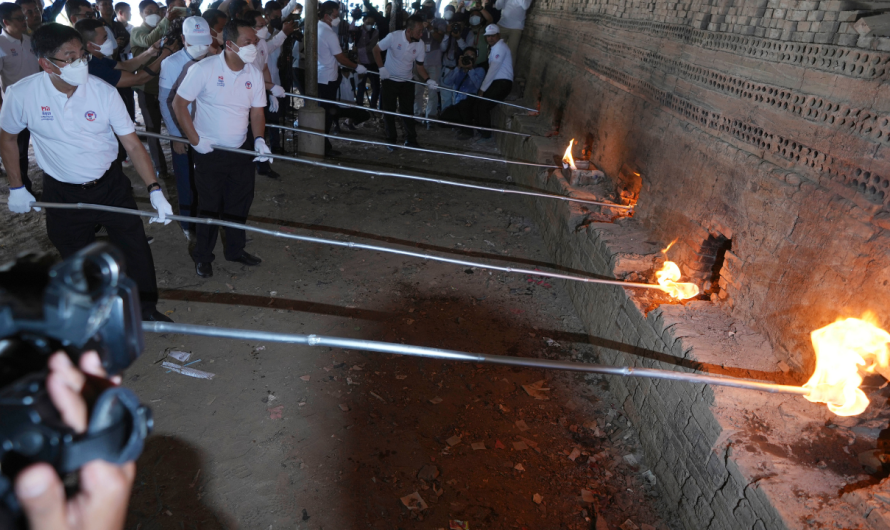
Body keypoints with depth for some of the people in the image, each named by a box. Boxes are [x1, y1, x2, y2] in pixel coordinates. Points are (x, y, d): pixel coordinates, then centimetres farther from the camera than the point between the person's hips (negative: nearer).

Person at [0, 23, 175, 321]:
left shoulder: (103, 91, -15)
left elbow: (132, 143, -14)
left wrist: (155, 190, -24)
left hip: (111, 186, 0)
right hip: (62, 194, 0)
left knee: (136, 251, 6)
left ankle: (146, 309, 28)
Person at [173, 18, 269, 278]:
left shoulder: (254, 73, -1)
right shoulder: (204, 69, -15)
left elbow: (257, 111, 5)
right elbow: (179, 104, -10)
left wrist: (259, 139, -12)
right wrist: (195, 140, -13)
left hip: (241, 150, 4)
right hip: (209, 152, -4)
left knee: (239, 204, 13)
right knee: (209, 206, 7)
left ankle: (235, 249, 33)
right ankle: (203, 256, 25)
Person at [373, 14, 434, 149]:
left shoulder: (419, 44, -9)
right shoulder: (393, 37, -20)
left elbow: (420, 66, -2)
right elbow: (376, 50, -11)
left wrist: (428, 80, -18)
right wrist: (381, 68, -19)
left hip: (407, 82, 3)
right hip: (389, 79, -3)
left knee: (407, 111, 6)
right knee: (389, 111, 4)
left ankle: (411, 140, 17)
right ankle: (391, 140, 17)